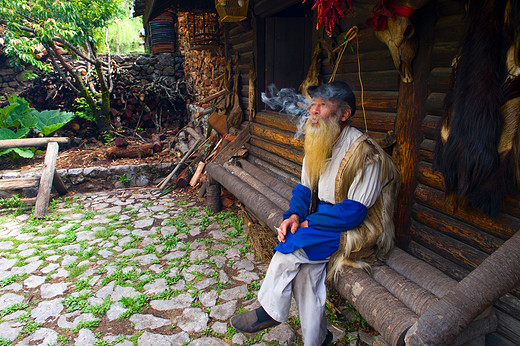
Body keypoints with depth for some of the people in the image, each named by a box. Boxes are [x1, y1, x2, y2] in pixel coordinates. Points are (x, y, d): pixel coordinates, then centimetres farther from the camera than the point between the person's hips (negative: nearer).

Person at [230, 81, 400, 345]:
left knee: (293, 244, -23)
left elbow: (353, 213, -22)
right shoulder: (317, 144, 4)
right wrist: (294, 214, -11)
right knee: (307, 268, -18)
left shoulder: (366, 155, -20)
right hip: (322, 220, 6)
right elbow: (304, 188, 9)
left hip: (355, 231, -6)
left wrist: (309, 221, -17)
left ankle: (271, 312, 0)